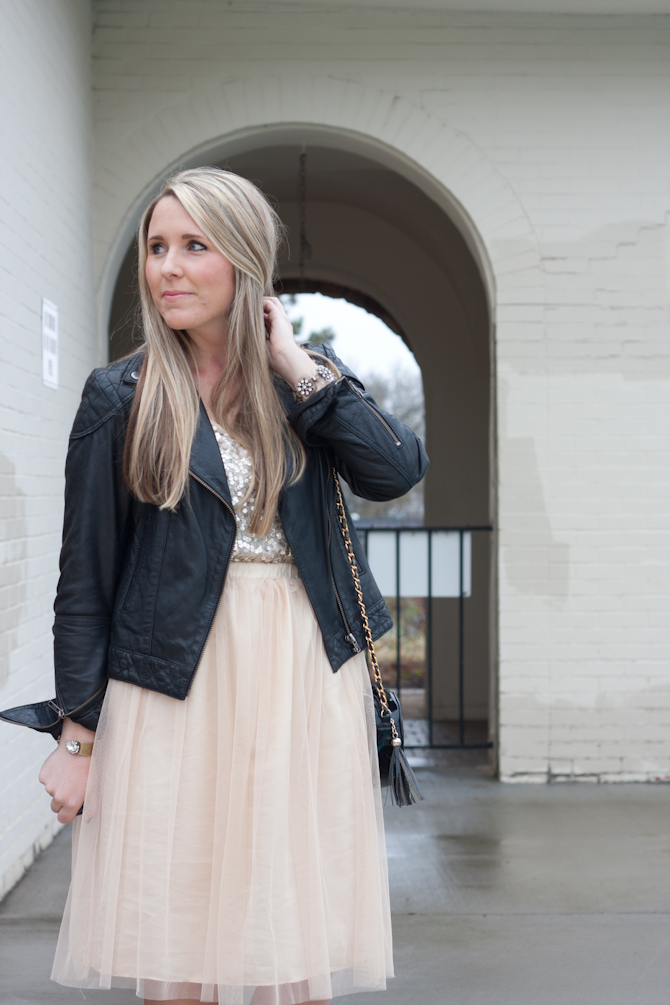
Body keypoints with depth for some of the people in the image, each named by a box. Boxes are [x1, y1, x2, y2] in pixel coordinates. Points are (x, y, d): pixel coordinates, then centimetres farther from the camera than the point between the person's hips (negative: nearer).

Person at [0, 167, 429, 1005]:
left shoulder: (309, 382, 7)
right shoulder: (121, 398, 1)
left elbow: (398, 470, -11)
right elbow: (85, 577, 1)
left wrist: (294, 366, -9)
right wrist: (76, 735, -2)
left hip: (305, 682, 2)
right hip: (175, 690, -1)